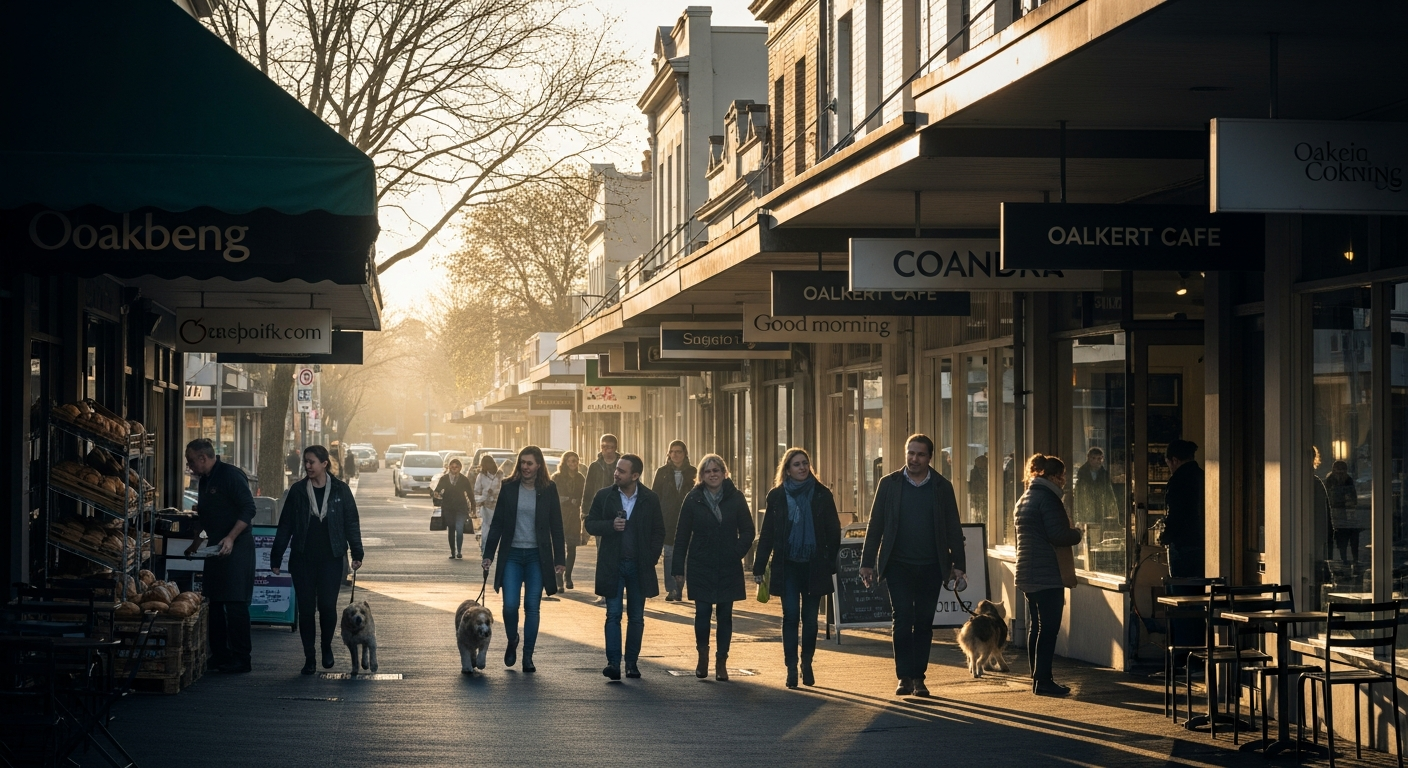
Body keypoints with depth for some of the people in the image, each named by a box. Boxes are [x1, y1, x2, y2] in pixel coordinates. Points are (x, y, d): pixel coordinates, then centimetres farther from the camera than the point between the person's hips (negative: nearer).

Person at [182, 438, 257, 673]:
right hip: (216, 548, 9)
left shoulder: (231, 475, -13)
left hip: (236, 548, -9)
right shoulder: (205, 480, 15)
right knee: (213, 602, 9)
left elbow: (248, 509, -19)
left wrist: (231, 538, -25)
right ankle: (219, 655, 16)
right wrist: (196, 543, 25)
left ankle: (240, 659, -6)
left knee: (235, 605, -9)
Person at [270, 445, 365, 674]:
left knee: (327, 605, -8)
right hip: (303, 559, 2)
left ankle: (327, 647, 19)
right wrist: (276, 558, 3)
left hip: (331, 559, -1)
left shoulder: (340, 490, 0)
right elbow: (285, 526, 5)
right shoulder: (298, 490, 3)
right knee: (306, 608, 1)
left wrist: (356, 553, -4)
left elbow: (352, 523, 3)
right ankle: (309, 657, 12)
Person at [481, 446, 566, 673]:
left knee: (532, 607, 0)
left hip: (537, 556, 0)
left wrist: (559, 558, 0)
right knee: (510, 605, -7)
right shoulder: (508, 488, 2)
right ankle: (512, 642, 21)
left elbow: (556, 526, 3)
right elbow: (497, 522, 5)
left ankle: (528, 657, 7)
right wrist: (489, 554, 1)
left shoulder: (548, 490, 0)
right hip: (512, 554, 0)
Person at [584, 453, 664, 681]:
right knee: (613, 615, -5)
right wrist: (611, 525, -16)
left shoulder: (650, 499, 0)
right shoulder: (604, 496, 0)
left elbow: (659, 531, 5)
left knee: (636, 617, 7)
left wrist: (652, 558, -4)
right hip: (612, 565, -1)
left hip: (639, 566, 1)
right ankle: (613, 663, -8)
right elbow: (590, 524, 3)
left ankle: (632, 663, 13)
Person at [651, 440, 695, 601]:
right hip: (668, 520, -1)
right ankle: (671, 590, -7)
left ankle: (678, 590, 7)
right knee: (670, 554, -6)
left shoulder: (692, 473, 7)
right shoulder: (662, 472, 6)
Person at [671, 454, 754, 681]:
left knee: (725, 614, 4)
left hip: (728, 568, 1)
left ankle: (721, 662, 12)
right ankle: (703, 656, 18)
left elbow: (748, 531, 7)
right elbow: (682, 536, 0)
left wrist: (737, 552, -8)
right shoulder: (693, 499, 0)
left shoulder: (735, 498, 1)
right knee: (702, 613, -3)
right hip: (701, 567, -1)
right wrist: (678, 569, -3)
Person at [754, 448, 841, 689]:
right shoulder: (777, 496, 2)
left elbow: (833, 531, 4)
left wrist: (831, 561, -2)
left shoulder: (822, 495, 2)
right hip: (787, 566, 0)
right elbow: (766, 534, 4)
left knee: (810, 618, 5)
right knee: (790, 616, -4)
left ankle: (807, 665, 18)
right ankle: (791, 669, -2)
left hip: (814, 566, 0)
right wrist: (759, 567, -1)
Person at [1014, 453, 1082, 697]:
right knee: (1049, 627, -7)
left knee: (1035, 627, 13)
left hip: (1027, 573, 10)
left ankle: (1037, 679, 16)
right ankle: (1043, 680, -8)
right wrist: (1077, 534, 0)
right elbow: (1058, 535, -20)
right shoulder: (1047, 498, -13)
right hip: (1047, 574, -10)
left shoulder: (1024, 499, 17)